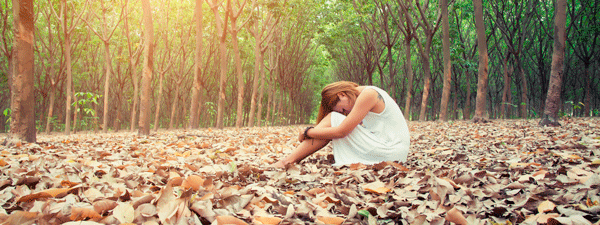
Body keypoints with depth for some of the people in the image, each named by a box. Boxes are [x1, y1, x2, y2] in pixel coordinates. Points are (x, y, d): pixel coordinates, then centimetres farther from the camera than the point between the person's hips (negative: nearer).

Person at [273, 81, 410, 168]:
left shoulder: (368, 94, -13)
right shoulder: (369, 94, 16)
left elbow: (341, 131, -17)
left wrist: (307, 132, -6)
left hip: (392, 153, -9)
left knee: (333, 118, -10)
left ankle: (289, 161, -11)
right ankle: (290, 159, 1)